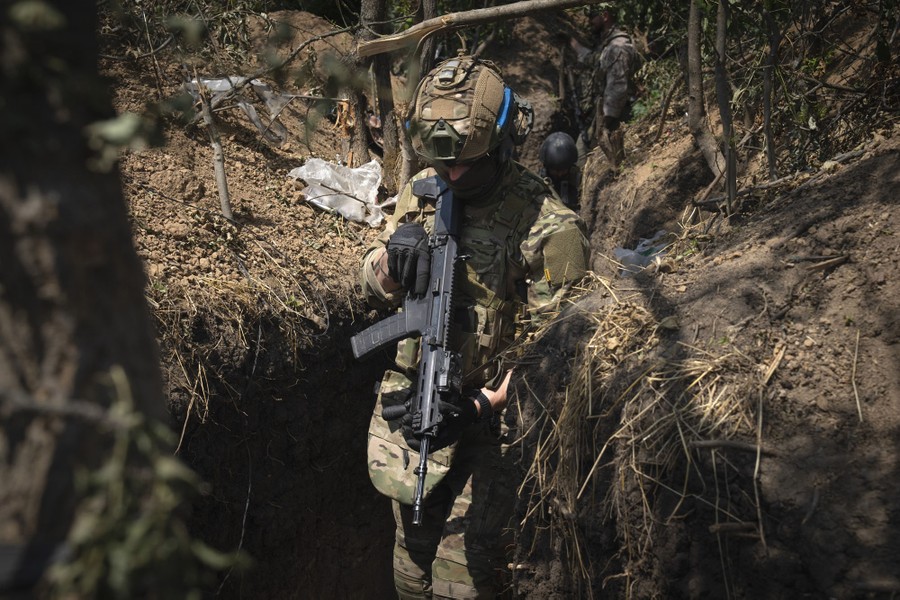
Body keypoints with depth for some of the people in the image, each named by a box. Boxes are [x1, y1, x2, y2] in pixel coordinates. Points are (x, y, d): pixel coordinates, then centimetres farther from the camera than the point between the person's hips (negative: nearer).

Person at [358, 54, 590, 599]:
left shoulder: (544, 225, -18)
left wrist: (486, 403, -24)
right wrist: (389, 259, -14)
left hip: (492, 415, -6)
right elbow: (376, 292, 9)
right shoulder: (422, 191, 1)